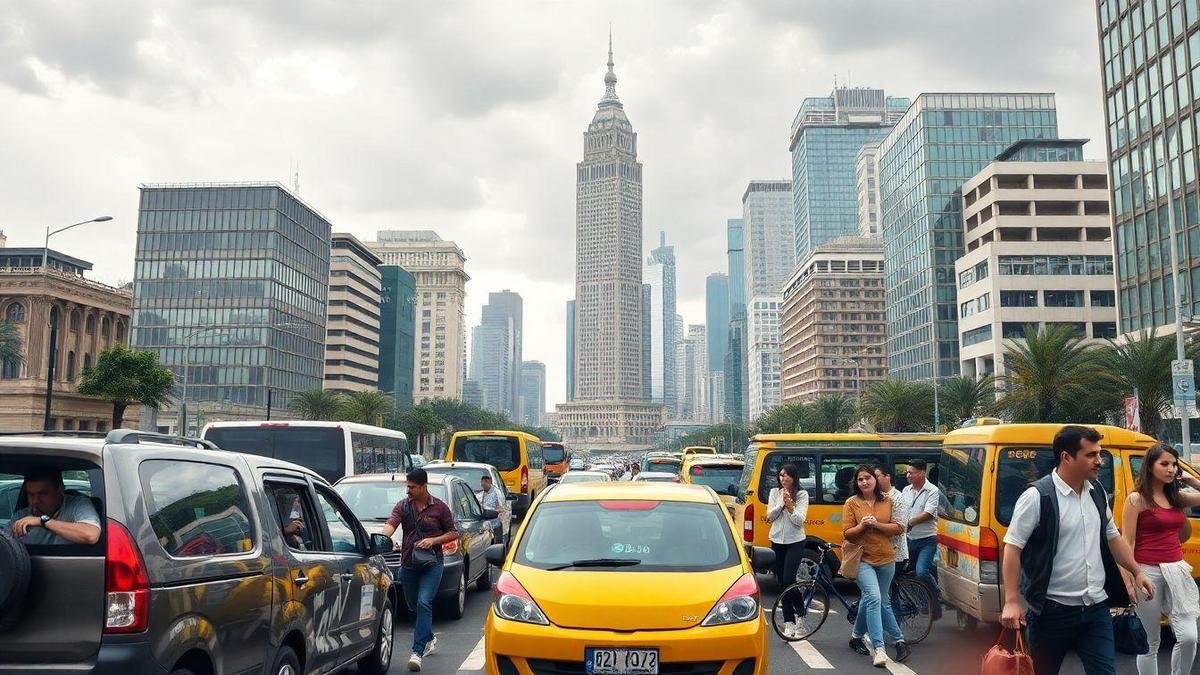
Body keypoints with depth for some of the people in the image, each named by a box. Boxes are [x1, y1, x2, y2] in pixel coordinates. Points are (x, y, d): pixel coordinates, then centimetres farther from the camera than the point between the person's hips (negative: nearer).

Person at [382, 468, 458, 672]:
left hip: (432, 563, -4)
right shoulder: (402, 506, 3)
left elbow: (453, 533, 3)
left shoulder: (439, 507, -1)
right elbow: (390, 525, -13)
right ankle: (430, 640, 39)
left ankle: (417, 652, -19)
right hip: (408, 564, 4)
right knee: (413, 607, 16)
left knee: (424, 603, -19)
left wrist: (433, 540, -13)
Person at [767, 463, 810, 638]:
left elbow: (799, 520, -11)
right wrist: (781, 503, -13)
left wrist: (789, 505, -23)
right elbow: (770, 516, -2)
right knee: (782, 582, 6)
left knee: (788, 580, -16)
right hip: (777, 542, 4)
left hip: (795, 543, -4)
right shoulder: (774, 492, 7)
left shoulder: (802, 494, -2)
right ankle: (789, 622, 14)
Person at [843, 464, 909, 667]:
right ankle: (879, 649, -17)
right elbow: (847, 534, -2)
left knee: (883, 602, 15)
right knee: (874, 599, -19)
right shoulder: (851, 503, -2)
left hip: (886, 559, 4)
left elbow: (898, 528, 1)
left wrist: (876, 524, -15)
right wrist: (862, 525, -20)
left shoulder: (887, 501, 5)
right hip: (863, 559, -4)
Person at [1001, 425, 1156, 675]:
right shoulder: (1037, 497, -15)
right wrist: (1012, 601, -20)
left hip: (1096, 607, 6)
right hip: (1052, 610, -6)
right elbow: (1013, 549, -15)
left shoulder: (1097, 492, 7)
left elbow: (1112, 537, 22)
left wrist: (1137, 571, 15)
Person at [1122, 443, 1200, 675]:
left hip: (1177, 571, 5)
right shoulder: (1136, 499, -6)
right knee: (1150, 642, 4)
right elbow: (1127, 542, -8)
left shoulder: (1178, 497, 9)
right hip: (1148, 572, -5)